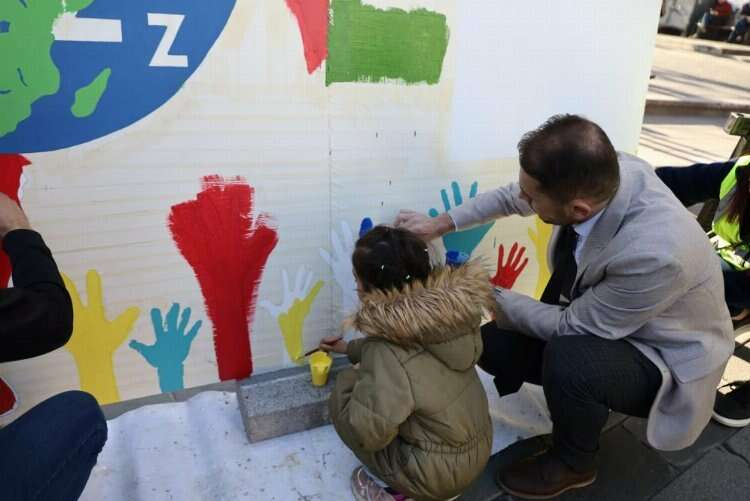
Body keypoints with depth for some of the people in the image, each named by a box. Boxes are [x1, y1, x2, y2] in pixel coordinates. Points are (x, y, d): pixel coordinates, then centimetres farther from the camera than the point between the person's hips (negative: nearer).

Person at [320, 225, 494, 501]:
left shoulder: (390, 355, -31)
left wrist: (349, 383, -7)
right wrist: (350, 348, 23)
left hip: (437, 473, -7)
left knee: (344, 388, -1)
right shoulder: (442, 310, -9)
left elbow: (367, 432, -24)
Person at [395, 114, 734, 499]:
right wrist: (438, 226, 2)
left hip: (664, 358, -6)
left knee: (568, 357, -34)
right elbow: (511, 197, -3)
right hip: (594, 316, 6)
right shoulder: (596, 171, -23)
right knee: (492, 345, -4)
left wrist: (492, 296, -14)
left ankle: (573, 463, -3)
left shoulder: (655, 254, -41)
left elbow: (570, 326, -25)